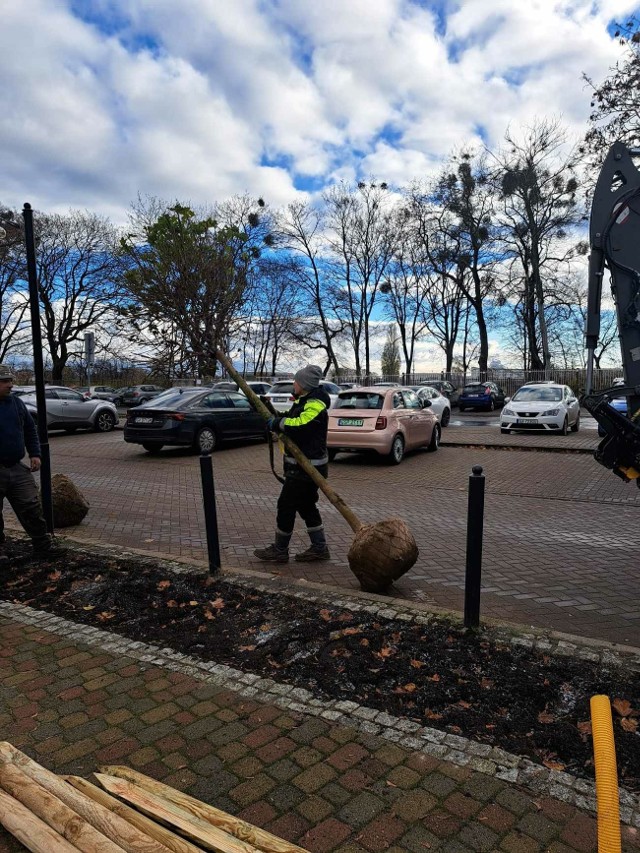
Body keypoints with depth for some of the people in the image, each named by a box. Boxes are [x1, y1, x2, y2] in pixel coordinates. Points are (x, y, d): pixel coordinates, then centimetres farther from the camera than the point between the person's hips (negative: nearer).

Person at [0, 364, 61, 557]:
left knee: (32, 508, 4)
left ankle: (43, 546, 12)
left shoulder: (16, 403, 8)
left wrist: (34, 454, 7)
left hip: (17, 467, 4)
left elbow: (31, 430, 16)